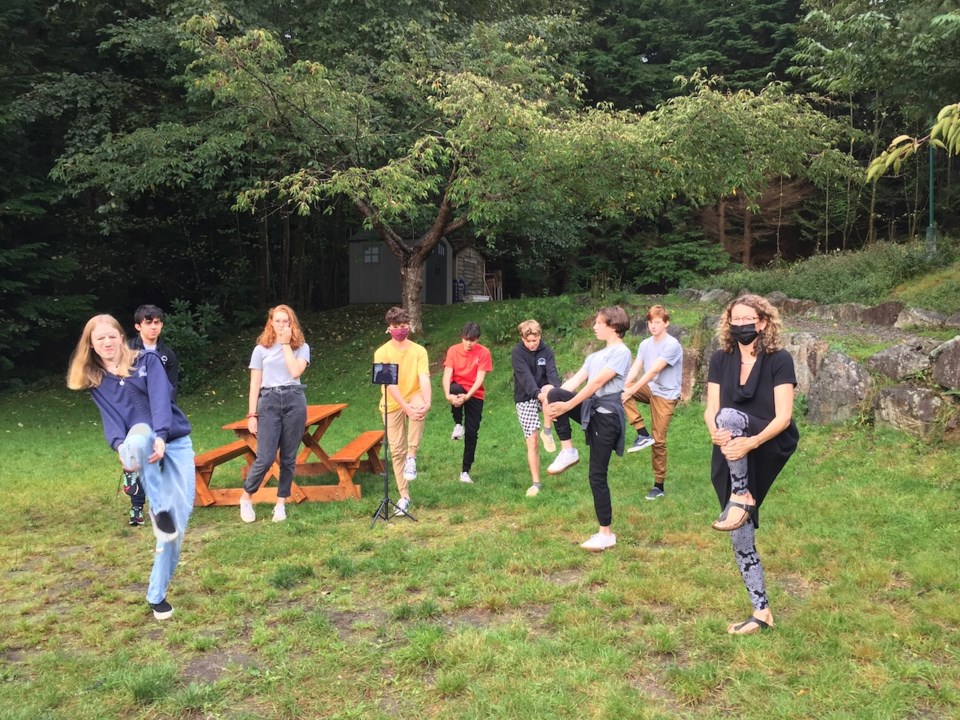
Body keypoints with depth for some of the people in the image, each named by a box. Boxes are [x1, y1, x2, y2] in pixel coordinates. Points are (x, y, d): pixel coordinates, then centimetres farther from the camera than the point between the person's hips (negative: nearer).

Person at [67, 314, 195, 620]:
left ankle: (157, 594, 9)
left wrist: (160, 436, -29)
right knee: (139, 436, -40)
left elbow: (160, 399, -11)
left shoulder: (147, 361, 4)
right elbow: (110, 418, -2)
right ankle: (159, 510, -25)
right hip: (142, 445, 0)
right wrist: (120, 445, -25)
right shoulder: (95, 381, 12)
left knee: (179, 515, -7)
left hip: (175, 443, 0)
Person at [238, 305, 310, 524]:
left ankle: (281, 504, 15)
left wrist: (286, 344, -4)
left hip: (294, 401, 1)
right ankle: (246, 498, 13)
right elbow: (255, 384, 6)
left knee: (288, 458, 4)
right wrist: (252, 414, 0)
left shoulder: (302, 347, 9)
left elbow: (295, 372, -10)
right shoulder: (261, 349, 9)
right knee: (265, 458, -7)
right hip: (269, 402, -1)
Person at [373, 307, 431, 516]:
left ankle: (412, 456, -23)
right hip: (393, 404, 0)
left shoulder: (419, 350, -4)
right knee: (397, 450, 0)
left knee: (420, 407, -37)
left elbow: (424, 379, -17)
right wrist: (406, 407, -31)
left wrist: (427, 402, -36)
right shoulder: (382, 352, -9)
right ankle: (404, 496, 12)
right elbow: (390, 384, -18)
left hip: (414, 398, 0)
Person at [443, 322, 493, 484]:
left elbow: (479, 379, -16)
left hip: (475, 395, 0)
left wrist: (466, 396, -31)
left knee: (471, 434, -2)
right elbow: (447, 375, -15)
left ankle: (465, 471, 11)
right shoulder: (453, 350, -7)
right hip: (457, 391, 0)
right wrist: (448, 395, -33)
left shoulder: (483, 353, -10)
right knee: (455, 389, -38)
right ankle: (458, 425, -15)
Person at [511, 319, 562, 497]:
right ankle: (535, 483, 4)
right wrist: (537, 394, -42)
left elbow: (552, 372, -18)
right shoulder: (517, 353, -11)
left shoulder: (546, 350, -3)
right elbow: (525, 376, -25)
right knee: (532, 442, -6)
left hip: (543, 394, 1)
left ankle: (548, 430, -18)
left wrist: (554, 390, -39)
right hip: (525, 399, -1)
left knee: (549, 390, -35)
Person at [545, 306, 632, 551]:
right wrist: (556, 402, -7)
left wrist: (567, 406, -18)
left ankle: (606, 534, 6)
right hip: (591, 410, 8)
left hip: (607, 414, -8)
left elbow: (597, 383, -16)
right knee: (555, 394, -21)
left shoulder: (621, 352, -8)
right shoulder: (596, 355, 21)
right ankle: (567, 451, -9)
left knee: (597, 475, -6)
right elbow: (577, 379, 8)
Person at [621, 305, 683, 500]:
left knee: (658, 440, -4)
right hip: (649, 389, 6)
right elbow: (635, 368, -6)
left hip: (666, 395, -6)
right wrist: (623, 388, -24)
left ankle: (659, 486, 10)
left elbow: (653, 371, -24)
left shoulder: (672, 345, -17)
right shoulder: (645, 344, 5)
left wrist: (630, 392, -28)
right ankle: (643, 434, -12)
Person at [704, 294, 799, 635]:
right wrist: (714, 432, -26)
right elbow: (710, 409, -2)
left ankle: (742, 499, -22)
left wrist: (751, 442, -32)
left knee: (730, 415, -35)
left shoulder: (779, 360, -8)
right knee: (741, 538, 3)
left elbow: (783, 416, -15)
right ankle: (761, 612, 16)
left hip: (772, 446, -4)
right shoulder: (721, 360, 4)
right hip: (731, 457, 4)